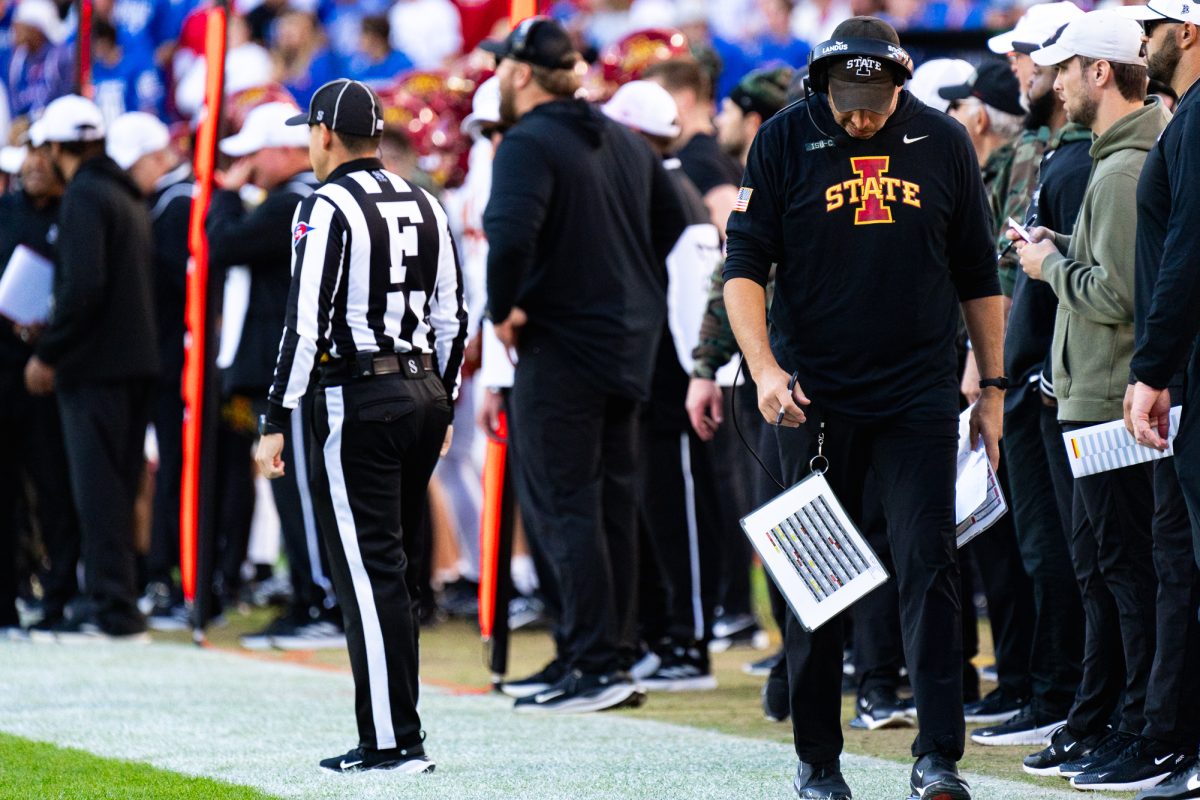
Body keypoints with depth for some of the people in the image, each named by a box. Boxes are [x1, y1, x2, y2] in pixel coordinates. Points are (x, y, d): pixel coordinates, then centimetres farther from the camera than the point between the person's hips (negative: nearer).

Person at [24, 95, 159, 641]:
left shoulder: (83, 197, -11)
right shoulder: (127, 196, 17)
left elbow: (83, 286, -22)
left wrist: (48, 354, -14)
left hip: (94, 368, -9)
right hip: (134, 361, 9)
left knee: (98, 489, -7)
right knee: (114, 490, 13)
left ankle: (114, 610, -9)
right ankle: (115, 607, 16)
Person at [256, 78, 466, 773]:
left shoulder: (327, 207, -10)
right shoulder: (425, 206, 12)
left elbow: (307, 322, -15)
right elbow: (452, 317, 15)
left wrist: (278, 420, -12)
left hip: (357, 401, -7)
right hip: (425, 393, 7)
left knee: (369, 573, -5)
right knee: (394, 571, 13)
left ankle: (396, 742, -7)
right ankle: (393, 734, 15)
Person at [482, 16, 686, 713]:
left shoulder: (528, 144, -14)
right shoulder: (626, 142, 13)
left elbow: (511, 234, -30)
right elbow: (674, 226, 19)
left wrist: (504, 309, -16)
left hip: (559, 345, -8)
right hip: (628, 340, 8)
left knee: (562, 504, -5)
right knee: (613, 500, 13)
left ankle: (594, 666, -8)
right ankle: (613, 653, 17)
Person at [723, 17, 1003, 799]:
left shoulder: (942, 142, 3)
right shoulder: (786, 141, -2)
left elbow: (978, 278, 11)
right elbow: (744, 265, -2)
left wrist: (992, 388, 11)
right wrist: (764, 369, -16)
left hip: (919, 396, 0)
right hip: (815, 397, 0)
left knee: (930, 567, -8)